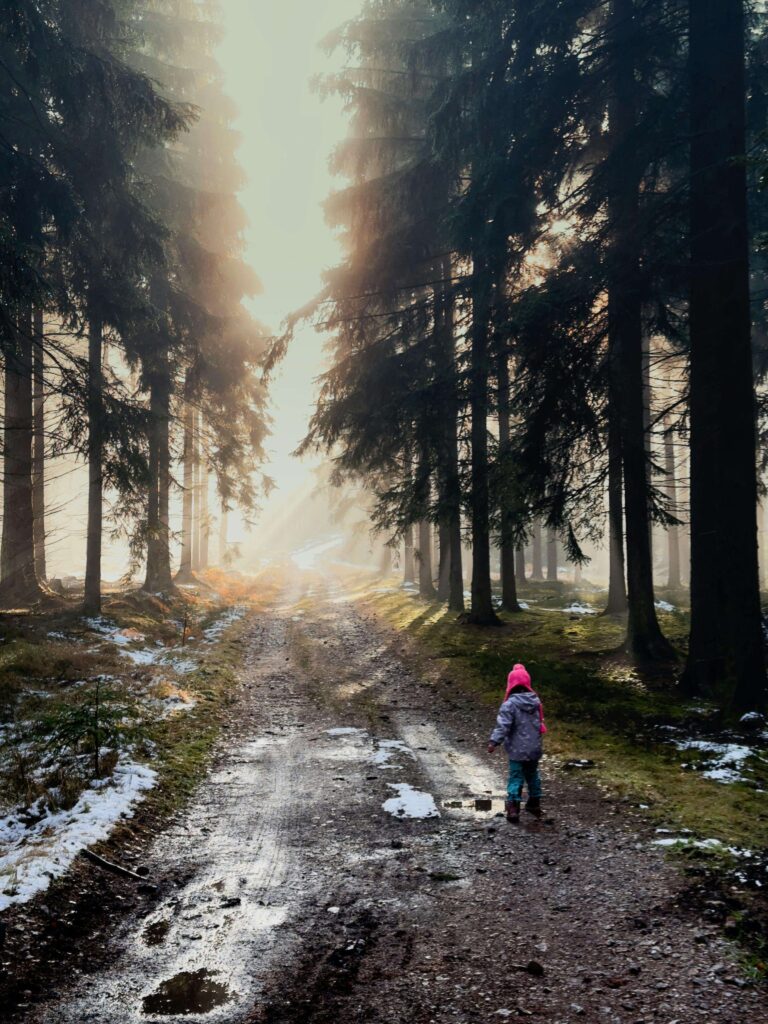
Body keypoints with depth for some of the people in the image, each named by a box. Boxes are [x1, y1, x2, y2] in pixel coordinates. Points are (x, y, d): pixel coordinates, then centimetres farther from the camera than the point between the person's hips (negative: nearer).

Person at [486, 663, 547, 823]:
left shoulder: (510, 704, -18)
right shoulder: (536, 701, 2)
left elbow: (503, 725, -24)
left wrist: (494, 741, -21)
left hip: (517, 750, -5)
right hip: (534, 749, 5)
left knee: (516, 777, 1)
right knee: (532, 775, 20)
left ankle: (513, 808, -4)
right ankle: (534, 804, 32)